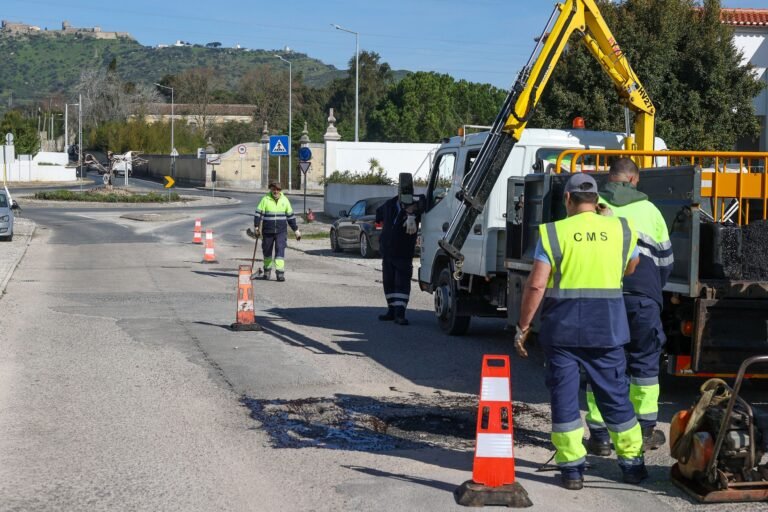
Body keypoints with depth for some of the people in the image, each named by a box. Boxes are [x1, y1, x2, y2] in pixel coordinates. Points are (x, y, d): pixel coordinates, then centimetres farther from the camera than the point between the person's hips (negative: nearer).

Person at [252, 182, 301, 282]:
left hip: (281, 231, 0)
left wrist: (296, 230, 14)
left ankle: (280, 273, -12)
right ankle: (267, 272, 26)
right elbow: (258, 213, -4)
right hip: (267, 231, 0)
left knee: (280, 250, -10)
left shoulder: (285, 200, 6)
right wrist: (256, 226, -15)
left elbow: (290, 216, 13)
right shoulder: (265, 200, -1)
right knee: (267, 251, 10)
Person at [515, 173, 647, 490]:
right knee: (615, 393, 13)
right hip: (607, 327, 2)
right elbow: (630, 269, 21)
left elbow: (536, 285, -11)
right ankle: (632, 462, 20)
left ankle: (572, 467, 7)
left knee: (564, 395, 6)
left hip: (562, 328, -2)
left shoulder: (553, 233, -7)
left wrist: (523, 327, -3)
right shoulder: (620, 230, 2)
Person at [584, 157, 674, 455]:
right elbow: (666, 260, 17)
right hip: (643, 295, 1)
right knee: (645, 360, 13)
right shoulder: (649, 209, 14)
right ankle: (646, 431, 19)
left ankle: (600, 436, 5)